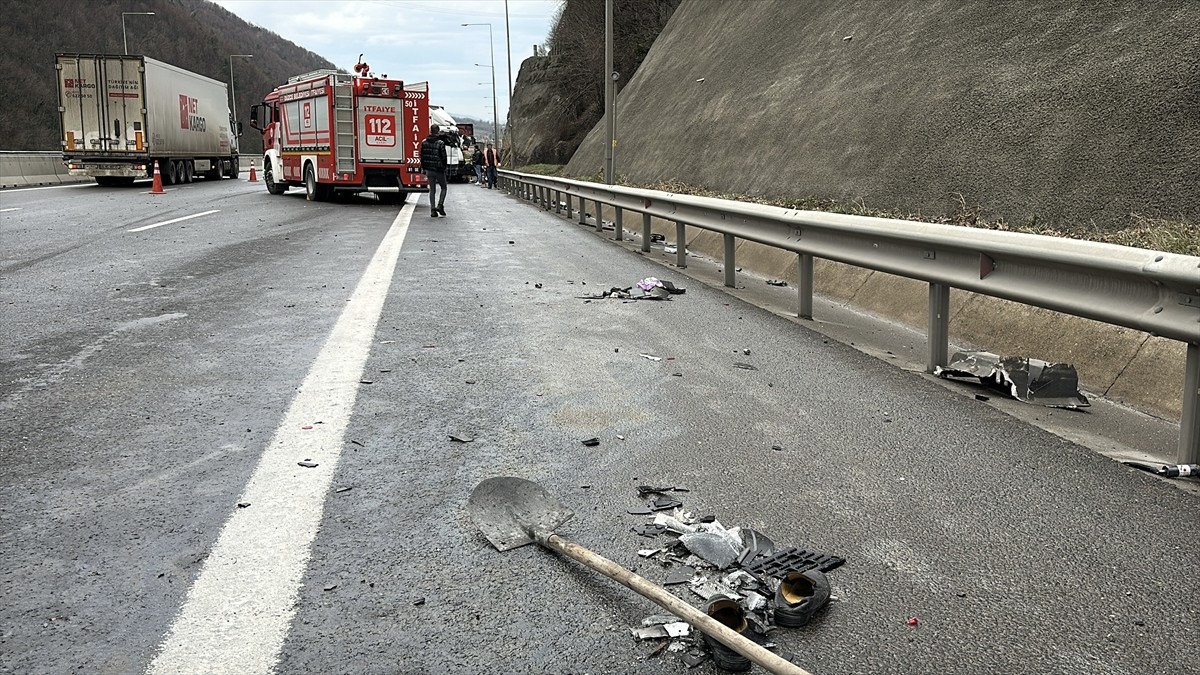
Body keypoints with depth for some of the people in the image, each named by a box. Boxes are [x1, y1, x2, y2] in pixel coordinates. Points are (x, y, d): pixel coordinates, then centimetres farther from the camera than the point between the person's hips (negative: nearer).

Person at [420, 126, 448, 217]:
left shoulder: (424, 142, 3)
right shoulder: (440, 143, -13)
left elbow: (422, 156, 8)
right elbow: (444, 157, -10)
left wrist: (423, 168, 16)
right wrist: (444, 168, 4)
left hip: (429, 170, 4)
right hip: (439, 170, -4)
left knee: (432, 190, 10)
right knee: (443, 187, 12)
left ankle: (433, 210, 5)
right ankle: (440, 205, -6)